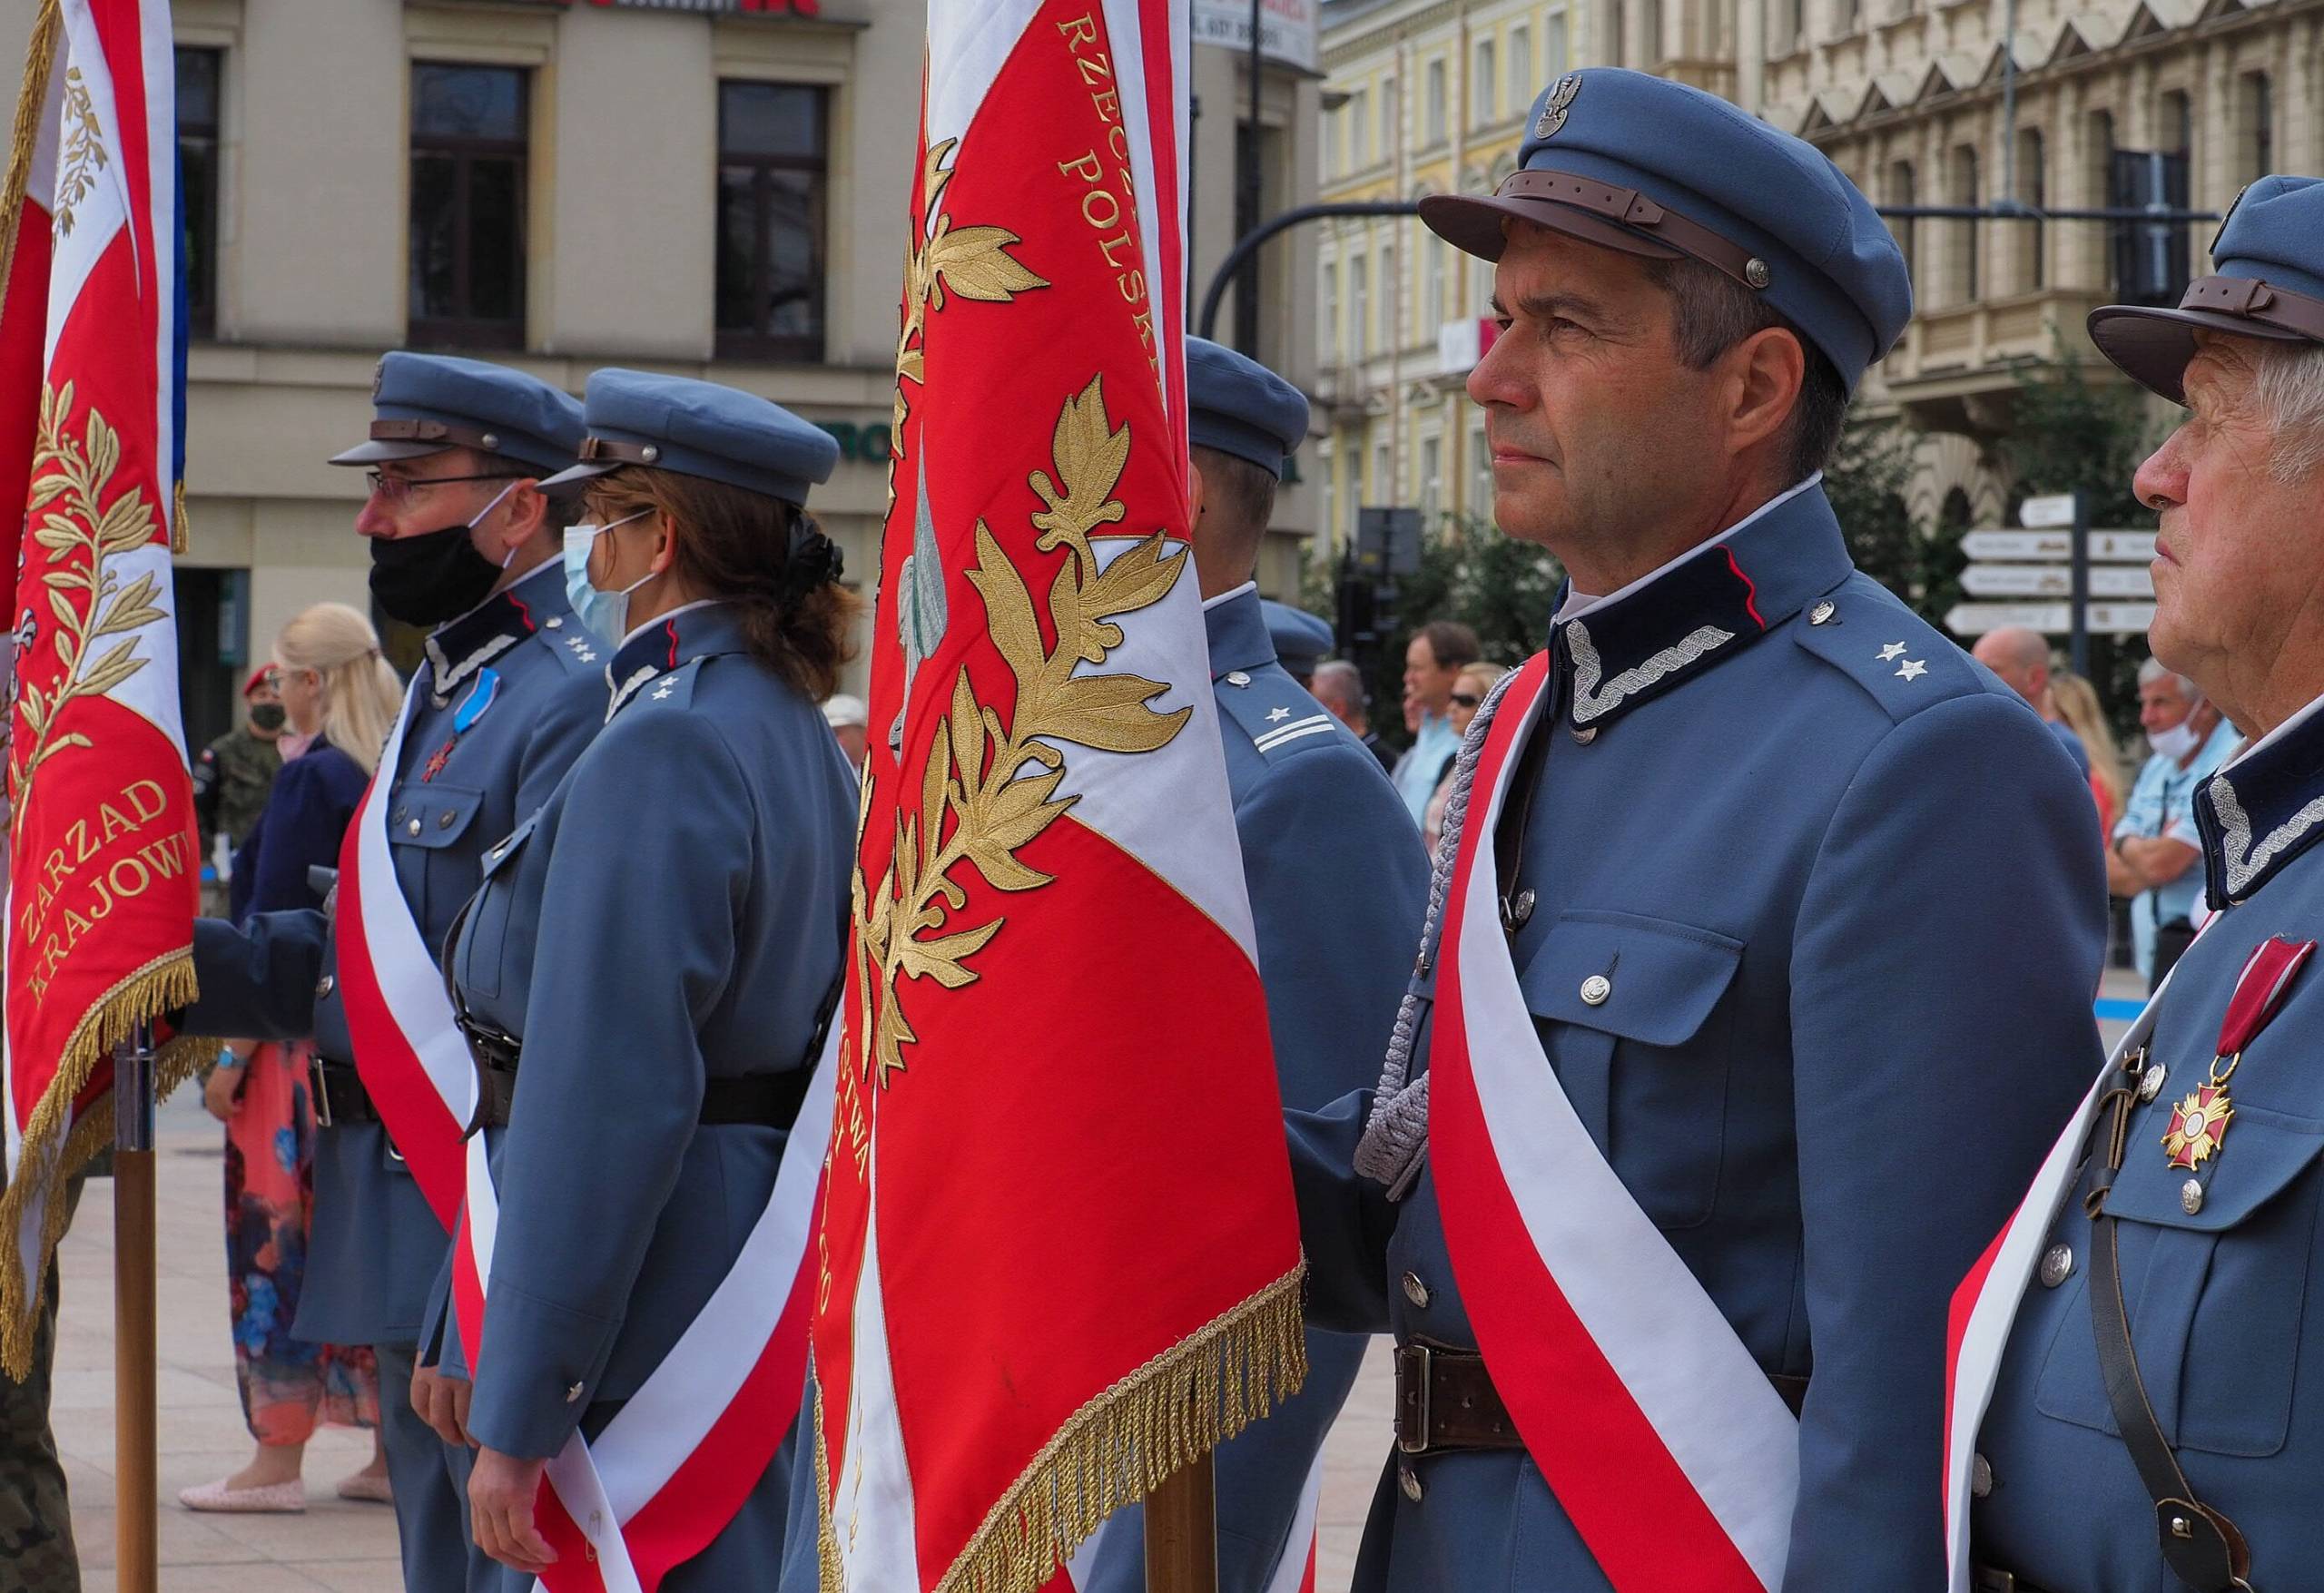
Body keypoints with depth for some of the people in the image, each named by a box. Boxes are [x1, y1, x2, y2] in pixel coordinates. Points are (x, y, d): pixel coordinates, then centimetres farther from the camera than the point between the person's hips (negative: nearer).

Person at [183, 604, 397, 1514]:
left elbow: (275, 927, -15)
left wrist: (233, 1054, -11)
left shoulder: (311, 779, -13)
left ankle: (278, 1458, 0)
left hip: (308, 1035, -7)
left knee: (283, 1237, -2)